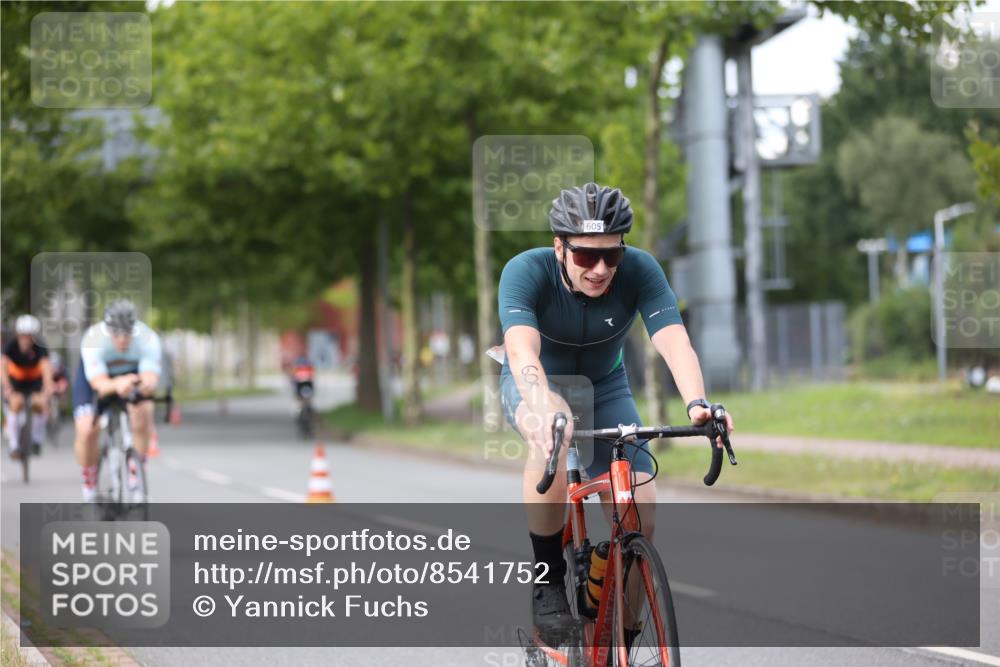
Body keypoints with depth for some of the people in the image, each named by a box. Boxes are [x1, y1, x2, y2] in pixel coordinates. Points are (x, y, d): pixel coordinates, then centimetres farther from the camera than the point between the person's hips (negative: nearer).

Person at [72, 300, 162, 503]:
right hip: (95, 375, -1)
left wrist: (147, 384, -68)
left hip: (132, 373, 1)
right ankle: (89, 482, 10)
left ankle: (135, 473, -9)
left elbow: (151, 377, -42)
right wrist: (117, 385, -70)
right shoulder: (93, 340, -38)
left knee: (143, 411, -28)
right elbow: (100, 384, -47)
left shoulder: (148, 338, -33)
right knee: (86, 431, -18)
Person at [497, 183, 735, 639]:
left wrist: (697, 404, -58)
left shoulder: (640, 271, -26)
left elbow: (674, 341, -38)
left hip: (604, 388, 2)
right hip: (536, 383, -2)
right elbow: (522, 350, -46)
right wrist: (546, 410, -66)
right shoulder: (526, 272, -31)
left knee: (640, 522, -14)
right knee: (550, 436, -39)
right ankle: (548, 581, -23)